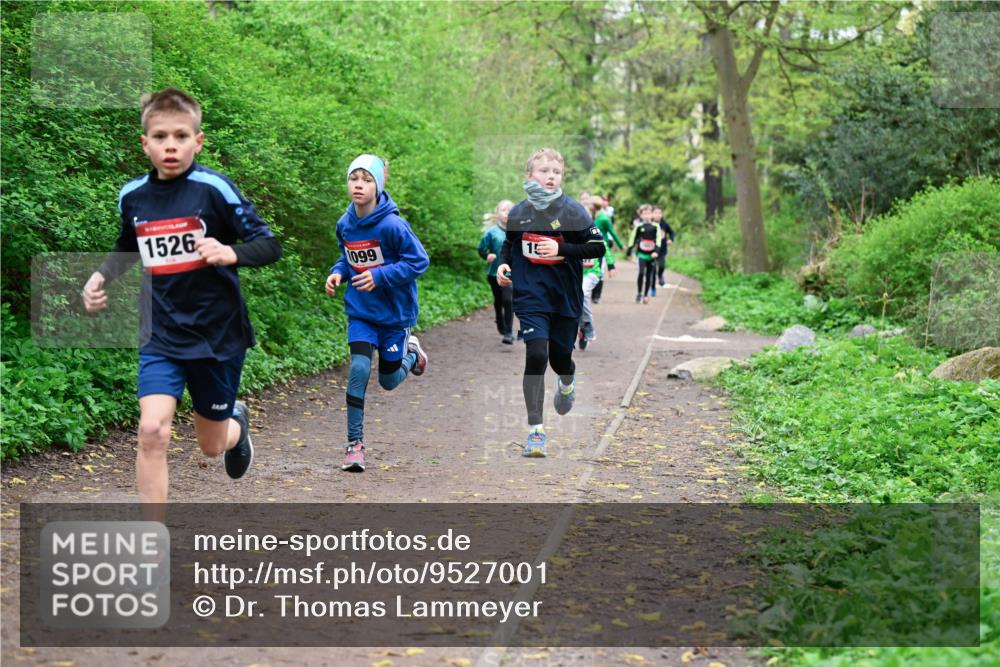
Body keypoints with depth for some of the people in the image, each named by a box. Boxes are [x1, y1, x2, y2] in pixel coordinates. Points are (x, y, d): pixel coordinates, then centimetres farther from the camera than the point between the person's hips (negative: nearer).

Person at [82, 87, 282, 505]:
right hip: (161, 335, 2)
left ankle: (236, 421, 52)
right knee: (152, 431, -18)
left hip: (217, 333, -2)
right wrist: (101, 276, 4)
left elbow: (269, 246, -12)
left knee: (212, 445, 13)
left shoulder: (214, 189, -13)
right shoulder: (132, 196, 1)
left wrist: (230, 253, -31)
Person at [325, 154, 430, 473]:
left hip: (394, 311, -3)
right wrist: (337, 272, -8)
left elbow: (418, 261, -18)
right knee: (359, 369, -15)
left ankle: (410, 350, 46)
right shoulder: (345, 224, -5)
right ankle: (354, 443, -6)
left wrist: (380, 275, -25)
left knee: (389, 380, 11)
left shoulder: (393, 225, -22)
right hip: (360, 310, 3)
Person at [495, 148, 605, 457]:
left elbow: (598, 247, -11)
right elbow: (511, 243, 19)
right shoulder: (518, 213, 0)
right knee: (536, 355, -14)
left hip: (566, 296, 0)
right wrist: (504, 264, 0)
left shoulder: (572, 211, -9)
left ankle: (567, 383, 54)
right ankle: (535, 430, -8)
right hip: (531, 295, 0)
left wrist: (561, 249, -21)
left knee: (559, 357, 12)